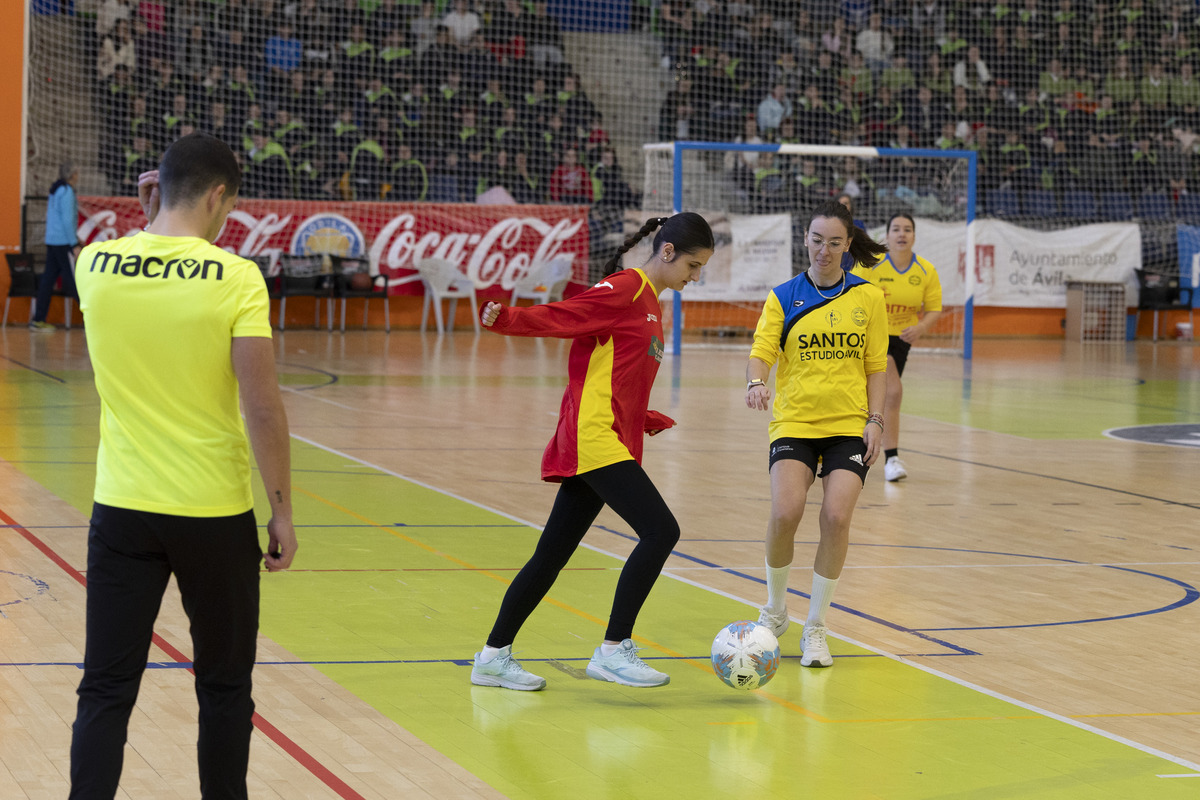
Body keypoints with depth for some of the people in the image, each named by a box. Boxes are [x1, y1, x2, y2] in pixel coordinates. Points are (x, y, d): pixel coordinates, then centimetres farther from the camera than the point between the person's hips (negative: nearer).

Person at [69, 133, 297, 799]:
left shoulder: (95, 264, -2)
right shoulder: (236, 279, -13)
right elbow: (263, 409, -14)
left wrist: (151, 221, 16)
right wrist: (282, 512, -6)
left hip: (122, 511, 3)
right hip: (215, 516, -2)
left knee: (106, 690, 4)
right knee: (224, 688, 15)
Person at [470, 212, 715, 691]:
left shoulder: (650, 303, 21)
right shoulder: (625, 288, -7)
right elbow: (559, 317, -14)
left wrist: (644, 419, 19)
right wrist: (506, 319, -29)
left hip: (611, 443, 10)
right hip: (595, 438, -10)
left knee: (553, 555, 11)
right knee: (661, 530, -14)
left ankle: (494, 656, 16)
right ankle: (613, 651, -10)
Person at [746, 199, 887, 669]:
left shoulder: (868, 297, 6)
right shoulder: (783, 298, 5)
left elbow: (876, 366, 9)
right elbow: (761, 352, -4)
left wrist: (875, 420, -2)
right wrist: (755, 383, -26)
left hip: (849, 427, 1)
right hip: (794, 422, -1)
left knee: (837, 517, -16)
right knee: (785, 513, -20)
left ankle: (815, 627, 2)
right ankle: (775, 609, 7)